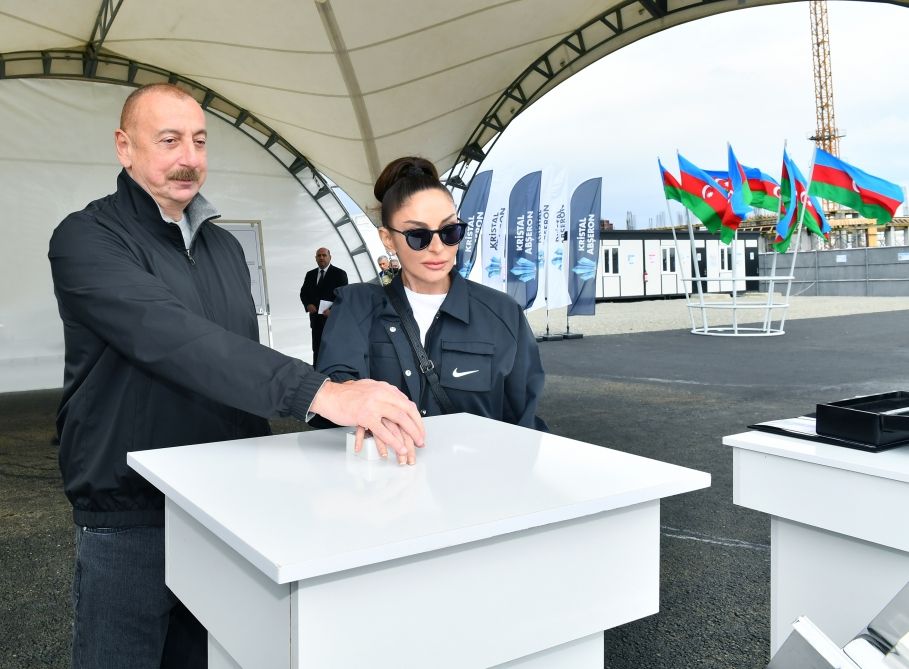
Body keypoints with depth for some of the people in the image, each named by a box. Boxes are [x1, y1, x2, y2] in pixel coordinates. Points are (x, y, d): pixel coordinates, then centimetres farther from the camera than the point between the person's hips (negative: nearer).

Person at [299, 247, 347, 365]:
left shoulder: (339, 274, -1)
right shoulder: (310, 275, 15)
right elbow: (303, 293, 15)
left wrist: (332, 310, -18)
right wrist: (308, 305, -5)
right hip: (316, 317, 5)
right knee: (317, 350, 3)